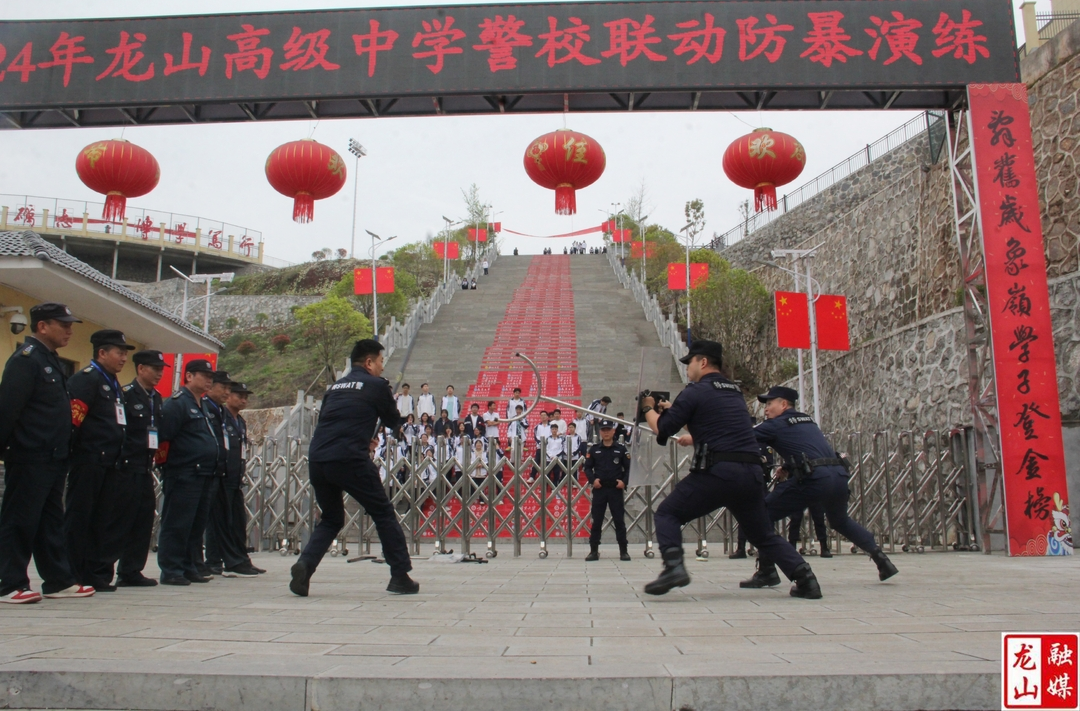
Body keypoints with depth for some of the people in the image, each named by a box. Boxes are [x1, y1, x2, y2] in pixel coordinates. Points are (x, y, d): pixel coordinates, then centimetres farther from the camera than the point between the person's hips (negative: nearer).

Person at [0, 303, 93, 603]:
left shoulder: (52, 361, 17)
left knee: (51, 520, 13)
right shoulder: (25, 359, -11)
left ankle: (59, 580, 19)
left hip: (53, 458, 9)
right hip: (29, 458, -9)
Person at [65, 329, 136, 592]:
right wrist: (74, 452, -17)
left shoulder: (113, 384, 20)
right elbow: (73, 419, -18)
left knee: (105, 520, 11)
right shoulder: (86, 379, -9)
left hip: (108, 463, 9)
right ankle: (74, 577, 7)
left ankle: (98, 573, 18)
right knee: (79, 519, -1)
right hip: (88, 462, -9)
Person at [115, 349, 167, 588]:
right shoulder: (126, 394, -8)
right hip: (128, 467, -8)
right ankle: (126, 572, 3)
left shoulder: (157, 398, 16)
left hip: (146, 468, 8)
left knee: (144, 520, 8)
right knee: (124, 520, -3)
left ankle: (132, 572, 15)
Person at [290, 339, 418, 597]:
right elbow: (394, 423, 13)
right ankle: (400, 576, 9)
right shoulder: (376, 385, 5)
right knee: (384, 513, 9)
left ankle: (304, 565, 0)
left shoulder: (334, 387, 22)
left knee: (331, 519, 22)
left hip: (317, 459, 6)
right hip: (350, 460, -6)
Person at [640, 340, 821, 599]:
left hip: (717, 471, -7)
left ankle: (673, 566, -15)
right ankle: (803, 575, 5)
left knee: (667, 515, 5)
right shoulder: (735, 392, 22)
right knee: (764, 534, 21)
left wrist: (649, 409, 20)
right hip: (751, 474, 7)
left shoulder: (695, 392, 0)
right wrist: (672, 409, 35)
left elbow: (662, 428, -1)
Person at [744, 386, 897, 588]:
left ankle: (767, 571, -7)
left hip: (812, 478, -7)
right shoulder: (809, 421, 26)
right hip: (839, 475, 8)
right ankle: (880, 558, 29)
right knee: (840, 521, 35)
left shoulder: (776, 425, 6)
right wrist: (787, 468, 26)